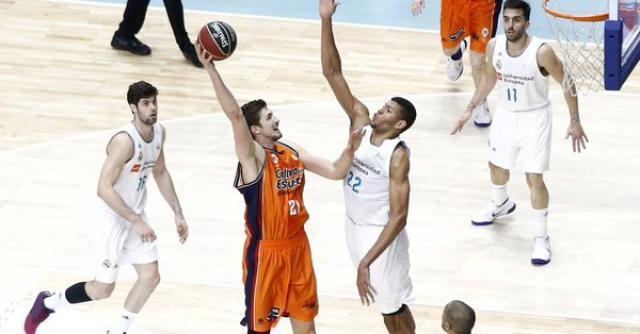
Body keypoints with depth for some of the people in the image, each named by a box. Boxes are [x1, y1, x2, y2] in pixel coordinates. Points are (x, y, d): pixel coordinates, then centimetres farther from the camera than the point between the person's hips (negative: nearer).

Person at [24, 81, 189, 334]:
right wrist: (136, 222, -31)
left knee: (150, 276, 0)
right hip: (112, 219, -8)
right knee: (103, 288, 1)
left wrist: (178, 214, 12)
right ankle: (48, 303, 25)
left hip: (136, 216, 8)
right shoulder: (124, 141, -29)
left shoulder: (159, 132, -2)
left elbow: (160, 172, 15)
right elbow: (104, 189, -32)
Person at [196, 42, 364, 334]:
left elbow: (335, 172, 6)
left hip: (297, 245, 7)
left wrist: (350, 150, -15)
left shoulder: (292, 152, 4)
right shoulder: (252, 156, -17)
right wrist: (211, 70, -41)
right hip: (266, 251, -6)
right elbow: (235, 114, -32)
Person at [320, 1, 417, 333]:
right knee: (385, 302, 21)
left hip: (381, 233, -6)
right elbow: (332, 73, -11)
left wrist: (366, 261, -33)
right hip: (354, 226, 7)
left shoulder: (398, 157, -24)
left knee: (394, 307, 6)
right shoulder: (361, 121, -7)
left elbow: (398, 217, -27)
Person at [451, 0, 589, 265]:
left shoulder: (541, 52, -28)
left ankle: (542, 238, 7)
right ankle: (501, 204, 56)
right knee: (497, 165, 24)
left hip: (535, 118, -5)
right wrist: (470, 109, 7)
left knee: (534, 178, -8)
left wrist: (575, 121, -13)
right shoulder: (494, 46, -13)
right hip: (506, 115, 5)